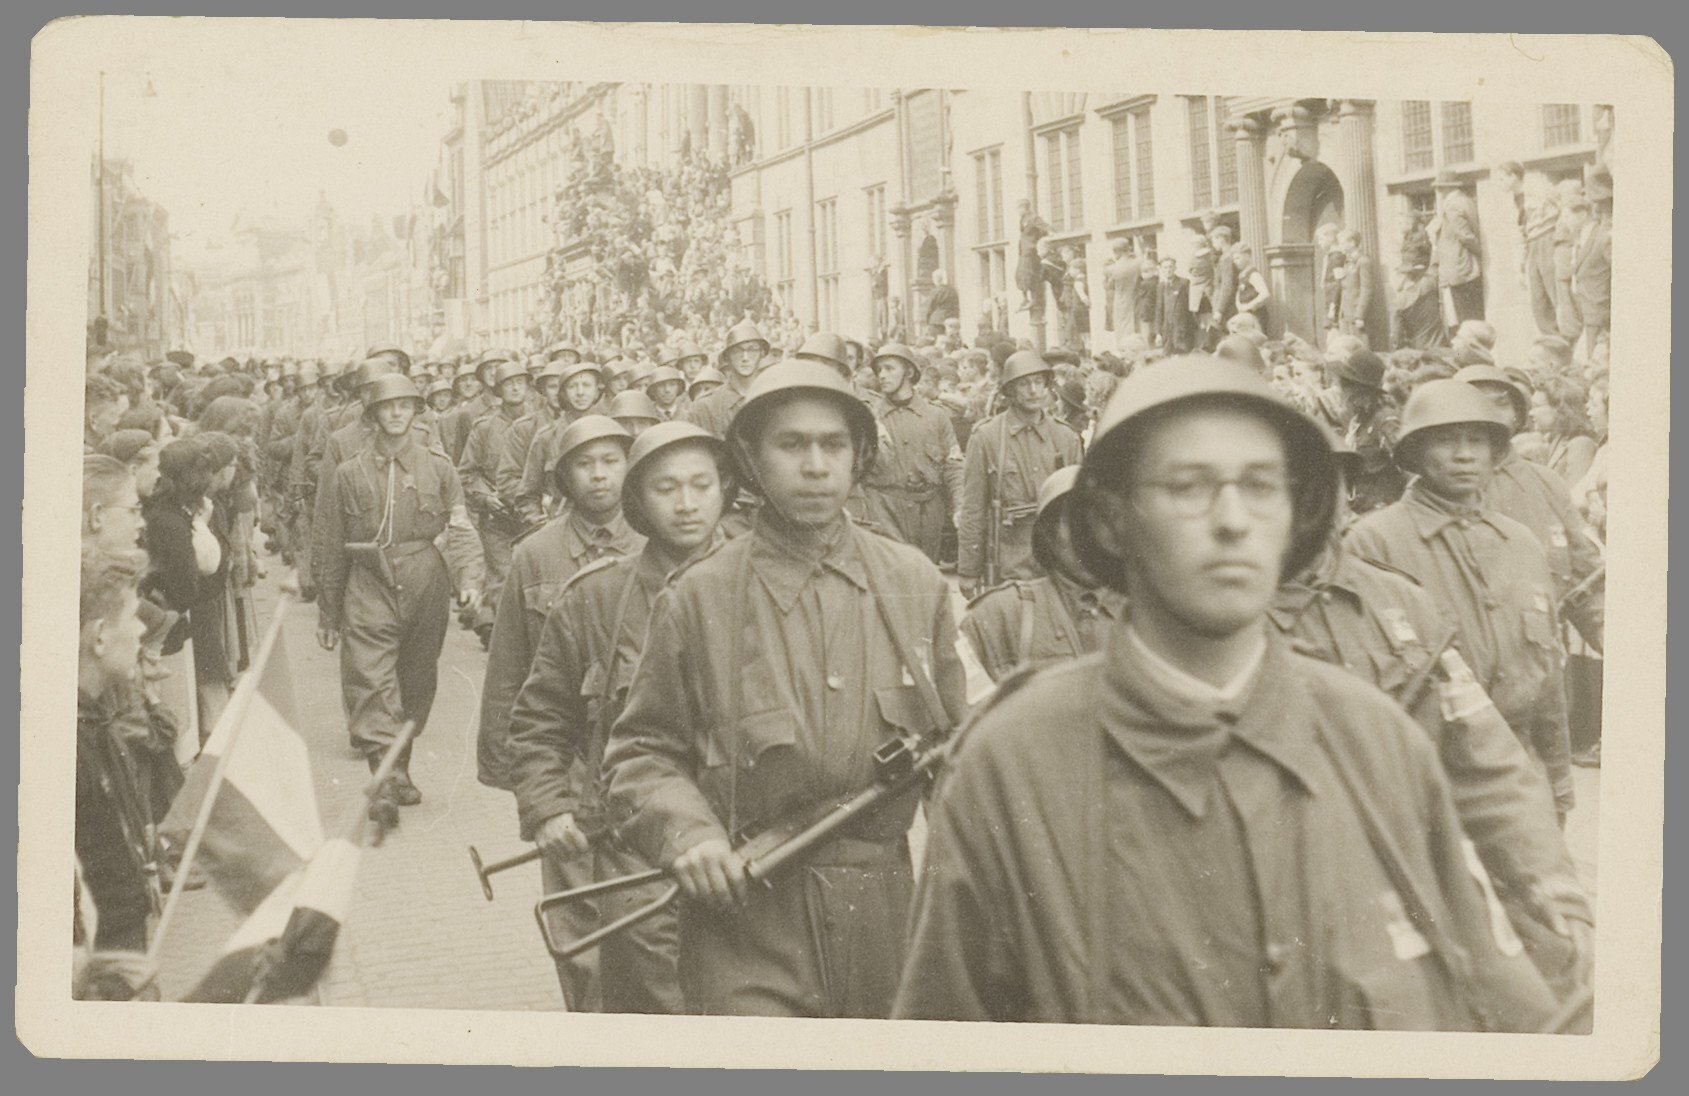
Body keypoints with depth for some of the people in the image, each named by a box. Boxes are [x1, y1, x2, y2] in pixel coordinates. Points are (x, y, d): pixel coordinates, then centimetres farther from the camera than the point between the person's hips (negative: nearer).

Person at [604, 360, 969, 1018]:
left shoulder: (915, 584, 7)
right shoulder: (699, 598, -1)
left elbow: (955, 745, 16)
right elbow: (641, 752, 5)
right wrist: (683, 830, -13)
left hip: (887, 927, 3)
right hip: (747, 923, -3)